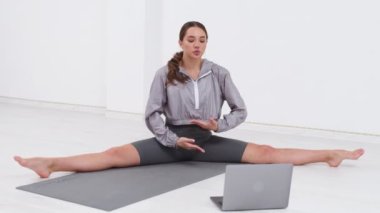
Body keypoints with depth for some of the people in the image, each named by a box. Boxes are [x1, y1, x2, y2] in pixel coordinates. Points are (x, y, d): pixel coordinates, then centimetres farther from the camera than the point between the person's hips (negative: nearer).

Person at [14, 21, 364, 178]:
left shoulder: (219, 73, -1)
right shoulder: (165, 74, -4)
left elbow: (241, 111, 3)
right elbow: (152, 115, -5)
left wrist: (219, 124, -15)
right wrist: (174, 140, -17)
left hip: (207, 141, 1)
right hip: (172, 140, -1)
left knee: (265, 153, -10)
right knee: (117, 155, -21)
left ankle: (331, 155, -7)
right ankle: (50, 164, -32)